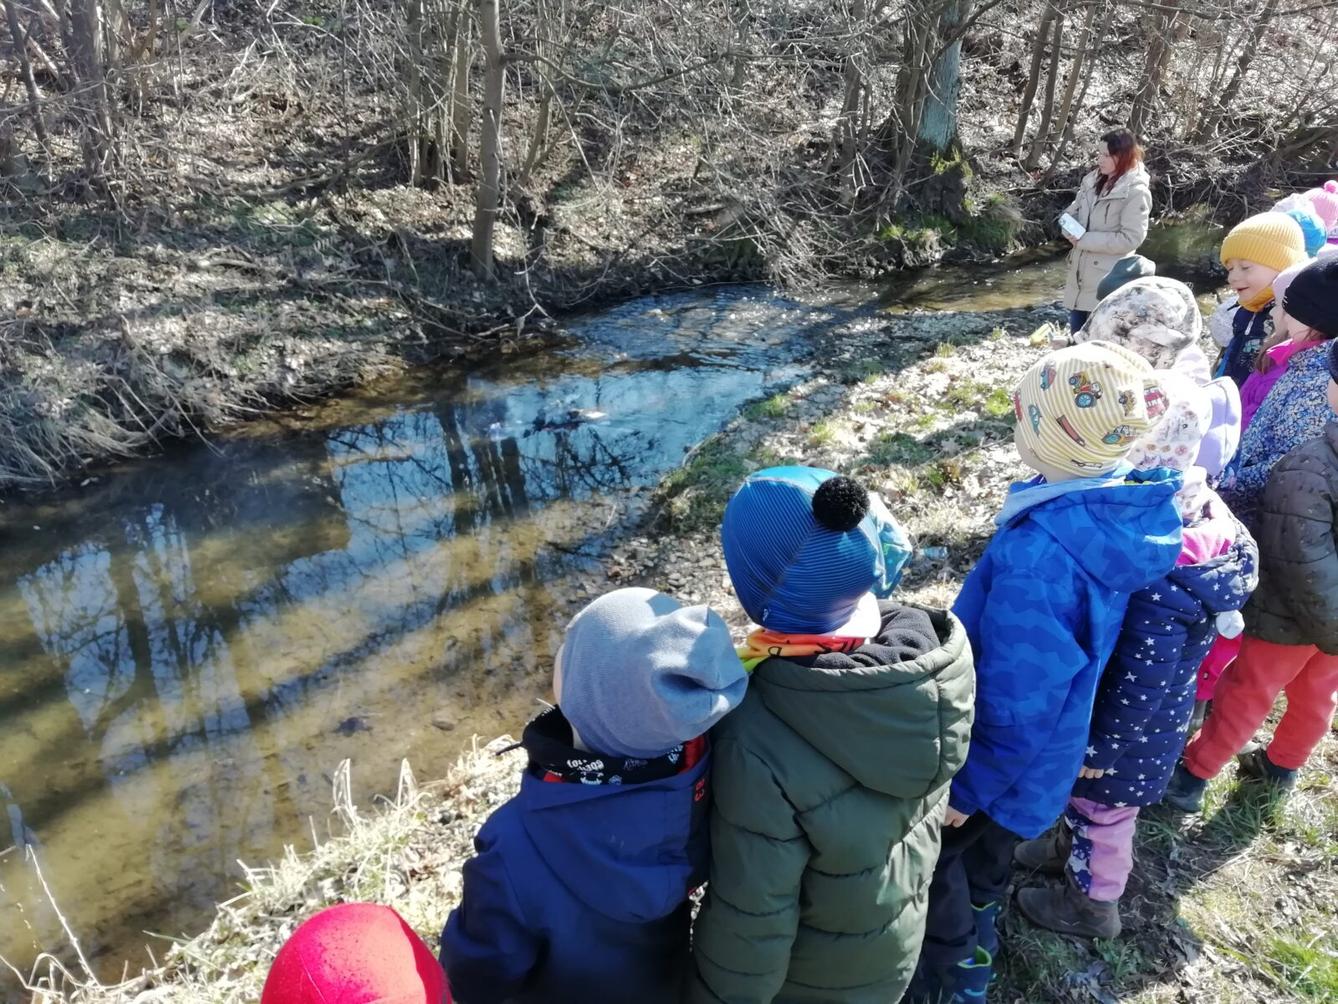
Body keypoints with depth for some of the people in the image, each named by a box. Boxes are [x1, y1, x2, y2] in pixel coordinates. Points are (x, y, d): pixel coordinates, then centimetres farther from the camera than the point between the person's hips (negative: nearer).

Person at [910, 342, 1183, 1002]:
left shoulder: (1040, 557, -42)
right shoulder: (1122, 512, -14)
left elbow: (1016, 700, -31)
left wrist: (966, 784, -14)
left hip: (1003, 753, -8)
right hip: (1042, 745, 8)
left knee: (937, 851, 19)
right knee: (990, 842, 32)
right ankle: (974, 947, 59)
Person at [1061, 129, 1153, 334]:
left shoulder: (1137, 192, -16)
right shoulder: (1094, 180, 6)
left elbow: (1130, 238, -20)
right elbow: (1074, 210, 17)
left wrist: (1085, 240, -20)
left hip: (1107, 279, -7)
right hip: (1080, 272, 7)